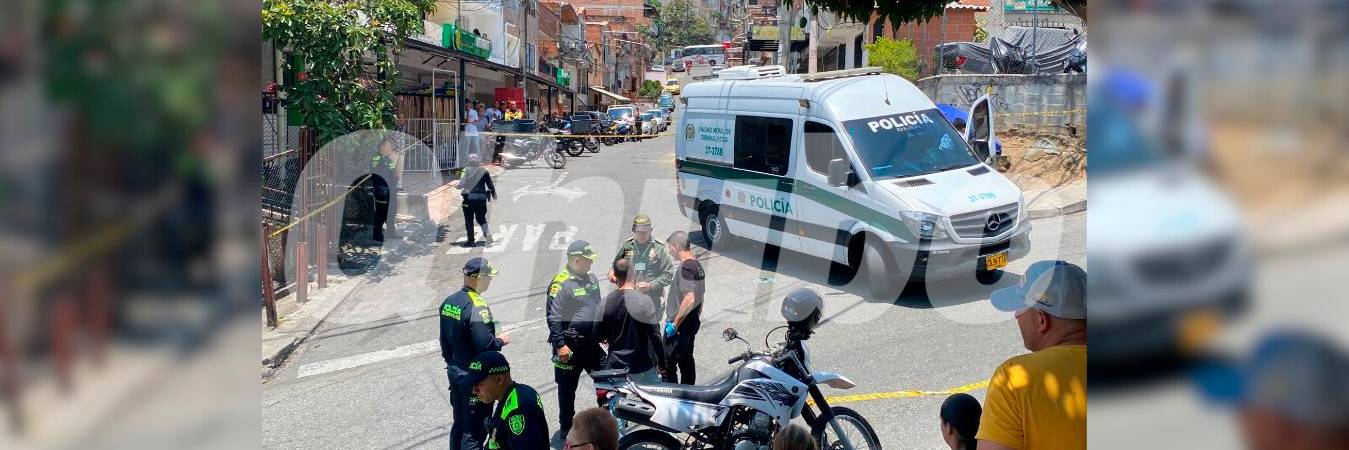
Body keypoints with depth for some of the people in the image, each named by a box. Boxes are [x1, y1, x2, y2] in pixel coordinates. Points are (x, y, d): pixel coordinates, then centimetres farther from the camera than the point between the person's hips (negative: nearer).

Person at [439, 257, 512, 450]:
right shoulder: (476, 307, -24)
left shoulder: (449, 301, 3)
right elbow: (485, 344, -28)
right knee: (474, 429, 3)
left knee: (459, 423, 20)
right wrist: (500, 341, -8)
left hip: (455, 372, 8)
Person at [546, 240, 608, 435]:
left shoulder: (591, 279, 8)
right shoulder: (560, 283, -18)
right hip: (570, 347, -7)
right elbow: (553, 317, -21)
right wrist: (560, 345, -24)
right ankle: (566, 428, 21)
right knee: (567, 388, 7)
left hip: (592, 344, 7)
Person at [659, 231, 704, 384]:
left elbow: (689, 299, -28)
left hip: (679, 326, -10)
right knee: (686, 362, 18)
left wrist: (674, 324, -22)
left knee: (666, 366, -7)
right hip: (692, 324, 10)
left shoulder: (685, 267, -20)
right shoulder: (698, 265, 11)